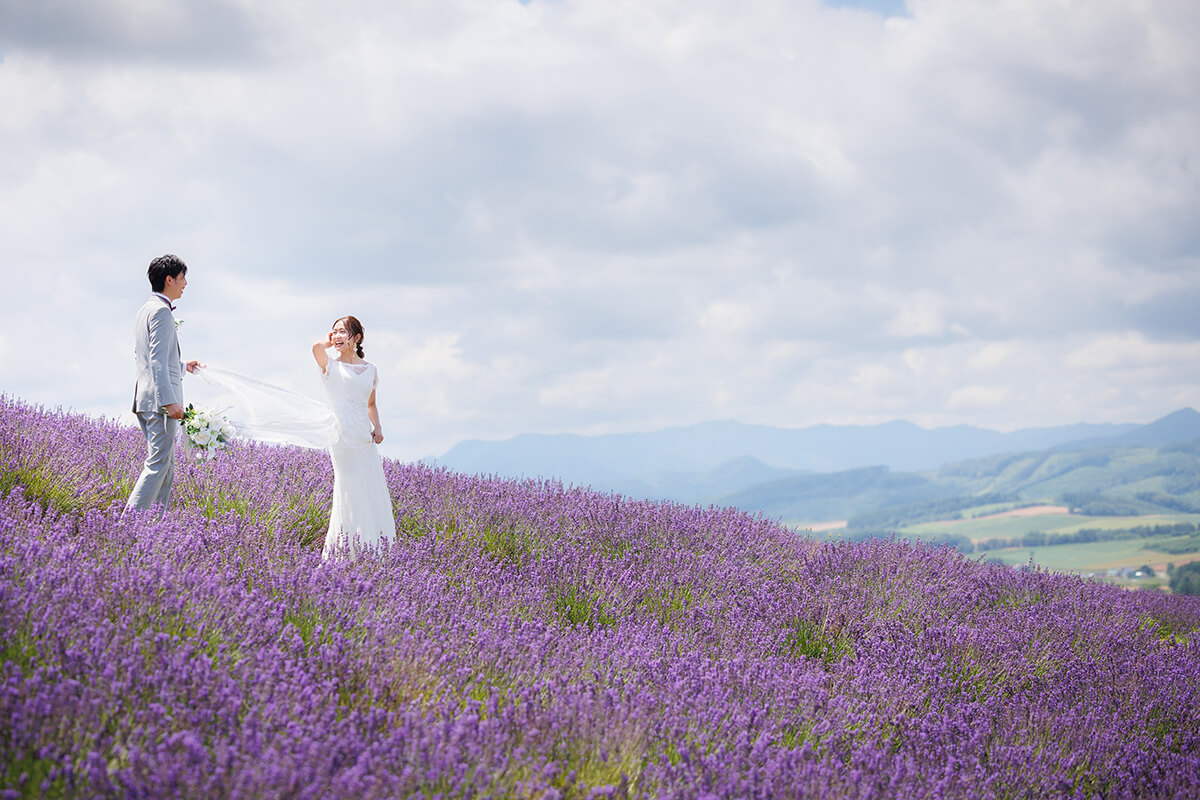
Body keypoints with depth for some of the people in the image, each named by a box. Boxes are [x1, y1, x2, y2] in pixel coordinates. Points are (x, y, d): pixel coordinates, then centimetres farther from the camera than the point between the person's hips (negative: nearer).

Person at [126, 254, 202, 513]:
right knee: (158, 464, -12)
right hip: (159, 397, -10)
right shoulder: (161, 310, -11)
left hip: (146, 399, 10)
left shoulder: (144, 310, 20)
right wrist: (169, 401, -24)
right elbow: (157, 359, -19)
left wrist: (182, 366, 38)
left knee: (165, 465, 12)